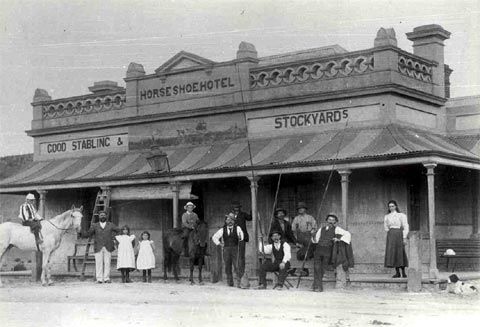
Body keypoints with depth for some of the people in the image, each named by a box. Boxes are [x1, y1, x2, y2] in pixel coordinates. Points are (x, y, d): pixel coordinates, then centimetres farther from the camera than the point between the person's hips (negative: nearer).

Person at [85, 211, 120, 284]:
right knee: (99, 263, -5)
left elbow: (118, 230, 19)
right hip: (98, 248, -1)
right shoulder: (95, 225, 7)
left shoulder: (110, 225, 9)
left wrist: (112, 235, 6)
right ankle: (99, 279, -3)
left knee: (107, 263, -2)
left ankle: (106, 278, 2)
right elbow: (88, 234, -1)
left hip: (108, 248, 1)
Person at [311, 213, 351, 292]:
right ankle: (318, 286, -13)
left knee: (322, 269, -4)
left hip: (327, 251, -2)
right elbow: (315, 240, 21)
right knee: (317, 267, -14)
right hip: (318, 249, 2)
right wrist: (313, 234, 2)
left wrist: (339, 239, -9)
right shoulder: (321, 229, 21)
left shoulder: (336, 229, 10)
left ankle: (315, 285, 10)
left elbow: (347, 234, 2)